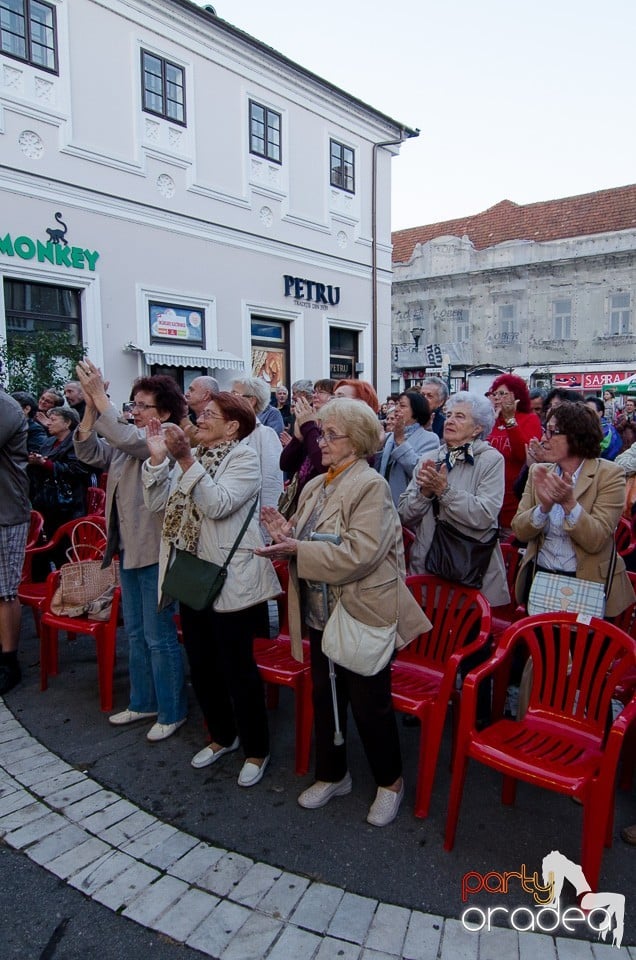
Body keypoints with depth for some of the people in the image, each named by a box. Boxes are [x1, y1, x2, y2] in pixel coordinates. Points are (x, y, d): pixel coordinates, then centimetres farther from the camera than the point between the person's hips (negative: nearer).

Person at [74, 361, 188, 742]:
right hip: (128, 547, 9)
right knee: (136, 632, 19)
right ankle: (144, 701, 35)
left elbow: (123, 438, -30)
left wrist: (99, 395, -25)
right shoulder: (127, 441, 10)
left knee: (159, 635, 2)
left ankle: (173, 711, 18)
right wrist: (90, 406, -10)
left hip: (155, 550, -9)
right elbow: (89, 452, 0)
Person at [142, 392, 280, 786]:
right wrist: (158, 457, -9)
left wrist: (185, 459, -28)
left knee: (238, 669, 3)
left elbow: (217, 504, -25)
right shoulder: (193, 456, 11)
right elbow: (158, 502, 2)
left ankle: (257, 749, 23)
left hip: (231, 582, -7)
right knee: (202, 666, 18)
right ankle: (223, 735, 39)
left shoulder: (244, 457, -10)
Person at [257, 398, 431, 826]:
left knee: (370, 705, 7)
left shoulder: (371, 486, -16)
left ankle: (390, 782, 30)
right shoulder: (315, 487, 8)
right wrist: (288, 533, -7)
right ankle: (332, 775, 39)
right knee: (325, 697, 19)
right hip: (321, 614, 8)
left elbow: (359, 553, -26)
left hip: (363, 615, -7)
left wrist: (298, 550, -25)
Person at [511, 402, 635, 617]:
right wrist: (544, 506, -23)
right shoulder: (539, 472, 1)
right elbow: (519, 531, -5)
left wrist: (569, 502, -31)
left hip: (587, 583, -3)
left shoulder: (610, 474, -9)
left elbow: (596, 541, -17)